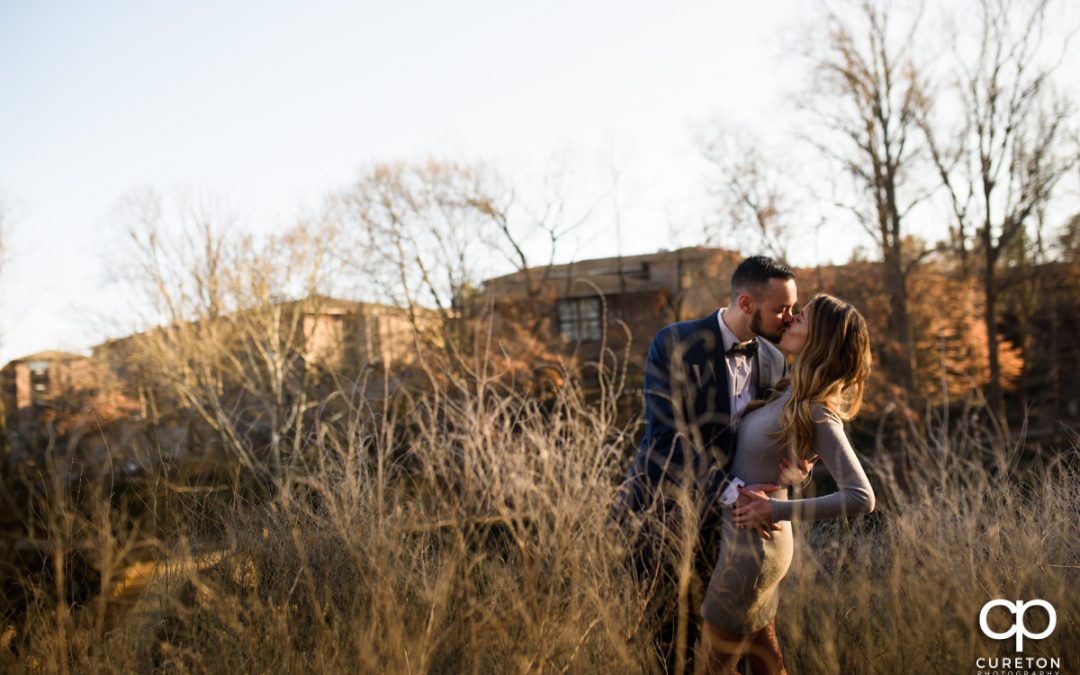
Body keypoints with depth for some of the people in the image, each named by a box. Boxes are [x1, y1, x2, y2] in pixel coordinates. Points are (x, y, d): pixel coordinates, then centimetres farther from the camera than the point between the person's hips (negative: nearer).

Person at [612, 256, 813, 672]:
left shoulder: (774, 363, 1)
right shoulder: (675, 344, -17)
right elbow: (667, 435, -23)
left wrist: (797, 469, -18)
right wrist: (729, 492, -32)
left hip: (716, 517, 5)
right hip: (660, 512, -5)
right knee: (677, 634, 1)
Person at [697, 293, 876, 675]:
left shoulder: (818, 414, -23)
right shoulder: (796, 393, 1)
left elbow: (861, 498, -29)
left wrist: (779, 511, -26)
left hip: (751, 548, -8)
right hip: (753, 541, 8)